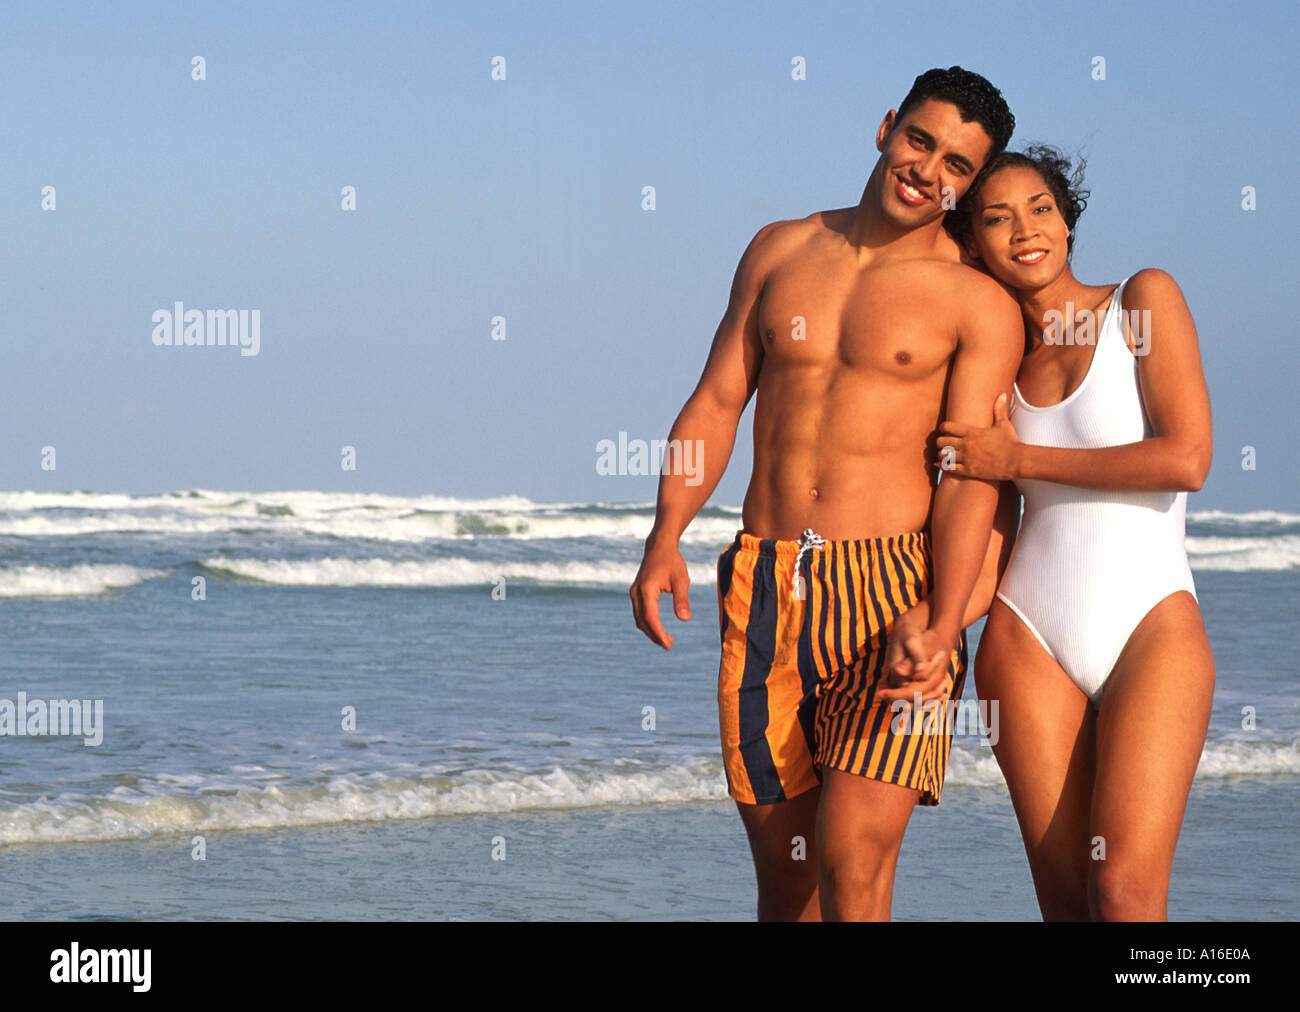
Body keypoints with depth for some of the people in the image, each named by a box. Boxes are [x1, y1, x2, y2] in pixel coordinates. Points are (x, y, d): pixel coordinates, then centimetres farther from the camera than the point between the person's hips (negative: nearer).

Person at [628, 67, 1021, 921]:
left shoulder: (979, 303, 0)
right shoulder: (781, 250, 14)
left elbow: (973, 475, -7)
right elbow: (717, 401, 14)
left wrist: (943, 628, -21)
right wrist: (666, 536, -1)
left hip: (892, 588, -4)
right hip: (764, 585, 4)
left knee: (852, 857, -17)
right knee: (782, 864, 5)